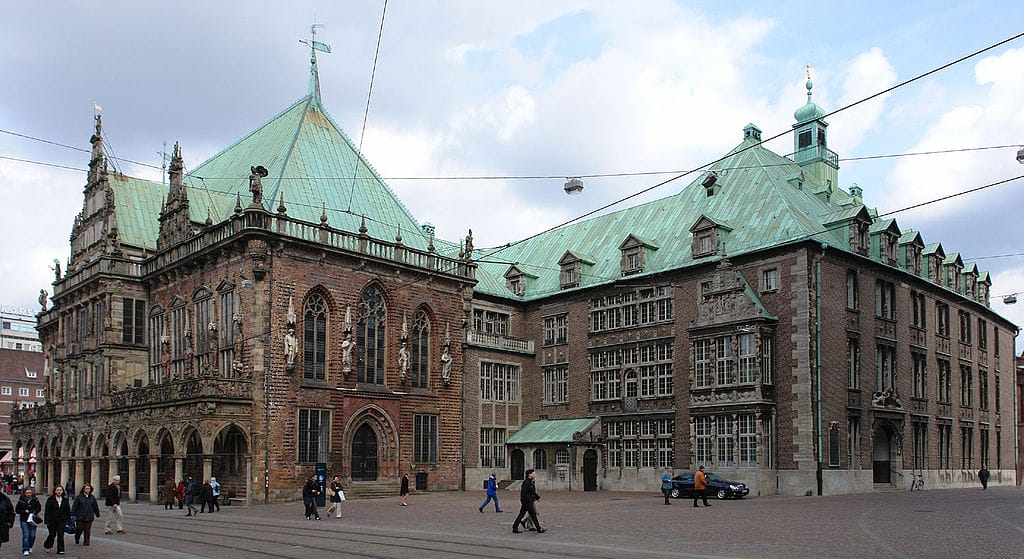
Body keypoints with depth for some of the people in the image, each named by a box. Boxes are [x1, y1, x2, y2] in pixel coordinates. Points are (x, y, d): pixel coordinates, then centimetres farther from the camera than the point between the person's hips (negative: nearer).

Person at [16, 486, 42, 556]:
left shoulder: (35, 500, 3)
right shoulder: (21, 501, 1)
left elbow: (39, 507, 12)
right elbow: (17, 510, 3)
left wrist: (35, 513, -6)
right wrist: (24, 511, -13)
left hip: (32, 520, 2)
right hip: (24, 520, -2)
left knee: (32, 536, 5)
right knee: (26, 535, -10)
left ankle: (30, 547, 30)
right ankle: (25, 550, -4)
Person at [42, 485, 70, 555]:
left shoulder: (65, 500, 5)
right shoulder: (50, 499, -3)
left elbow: (68, 511, 10)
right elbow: (47, 511, -4)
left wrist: (68, 520, 6)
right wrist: (47, 521, -9)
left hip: (62, 520, 1)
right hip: (52, 520, -1)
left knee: (60, 535, -4)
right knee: (52, 535, 8)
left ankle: (60, 550, -1)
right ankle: (46, 546, 36)